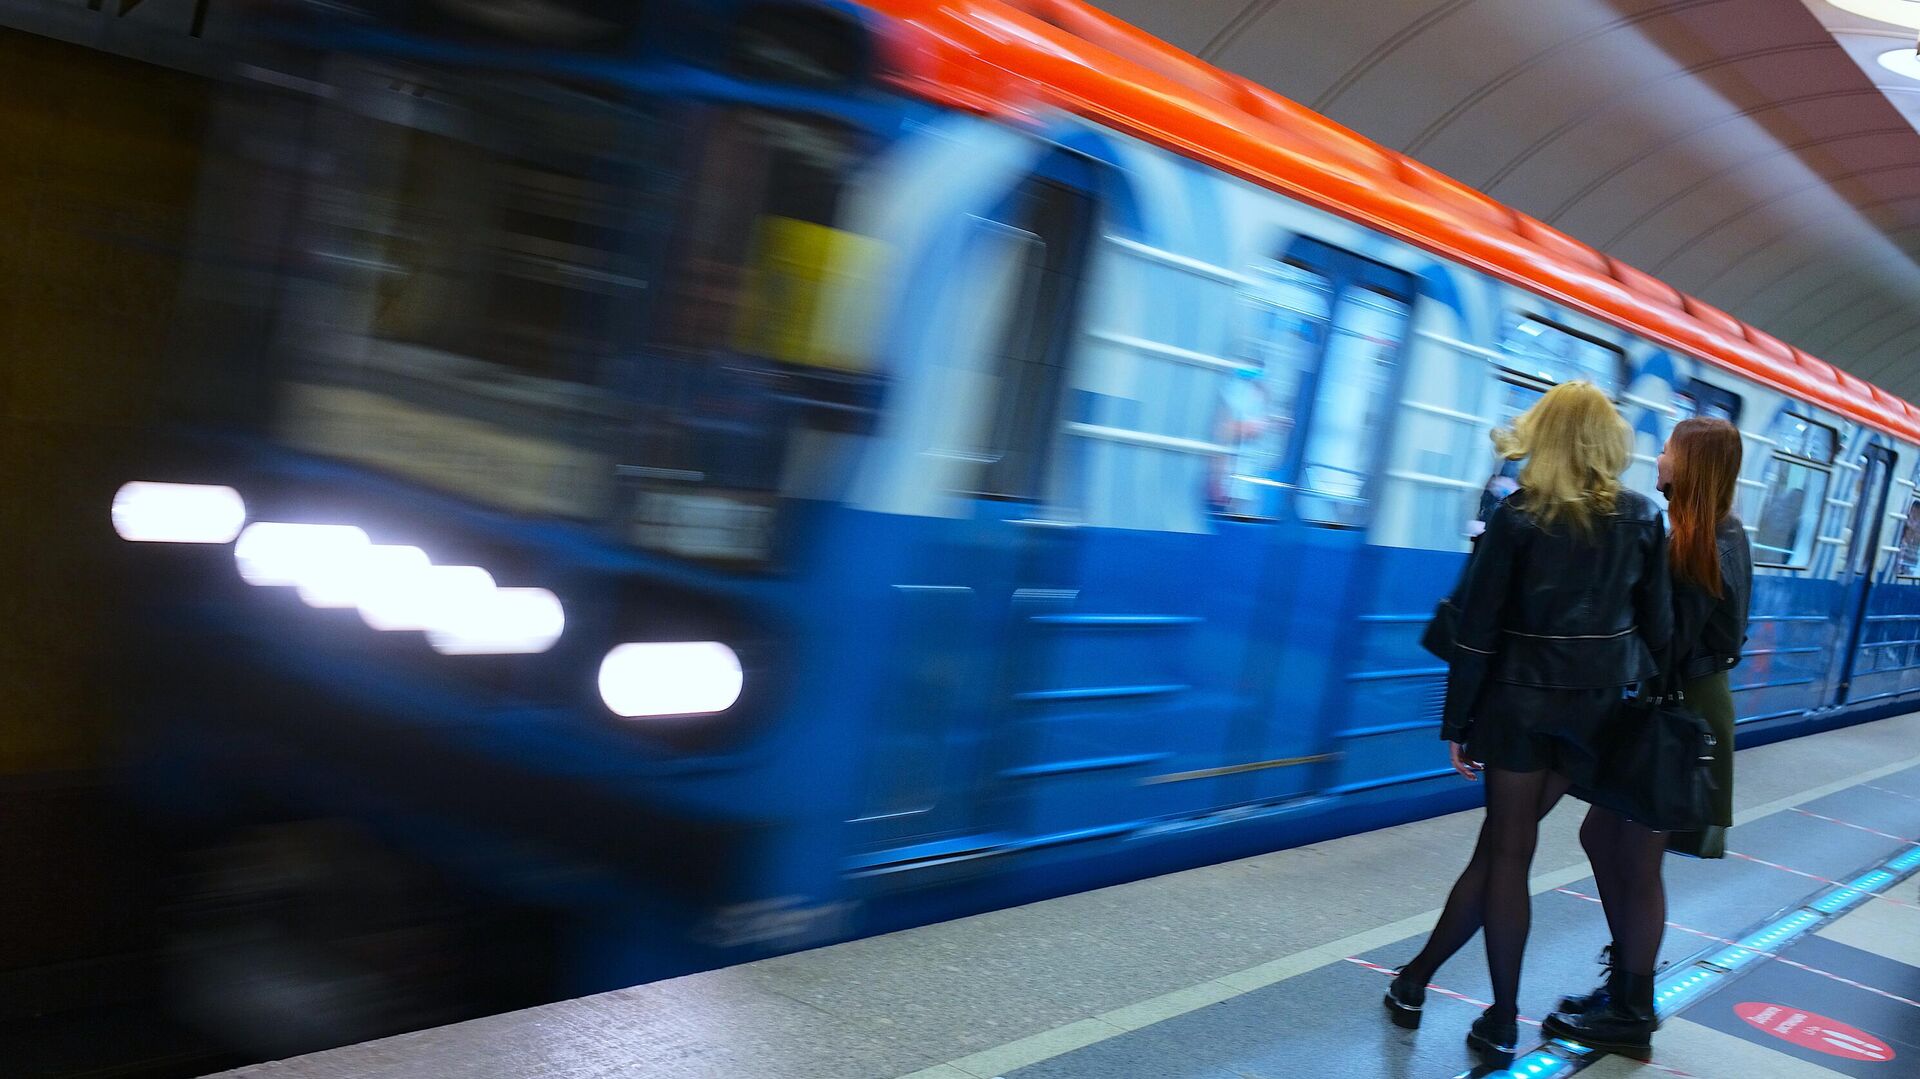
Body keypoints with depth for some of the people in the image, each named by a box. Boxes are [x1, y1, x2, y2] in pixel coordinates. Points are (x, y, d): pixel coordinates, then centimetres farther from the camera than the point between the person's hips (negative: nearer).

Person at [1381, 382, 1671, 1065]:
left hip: (1520, 701, -3)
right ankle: (1417, 978, 20)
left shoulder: (1517, 517, -9)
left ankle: (1503, 1024, 12)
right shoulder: (1643, 518, 0)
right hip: (1601, 707, 3)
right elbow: (1658, 625, 2)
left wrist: (1457, 725, -3)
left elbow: (1477, 631, -10)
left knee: (1507, 853, 7)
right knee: (1502, 846, 11)